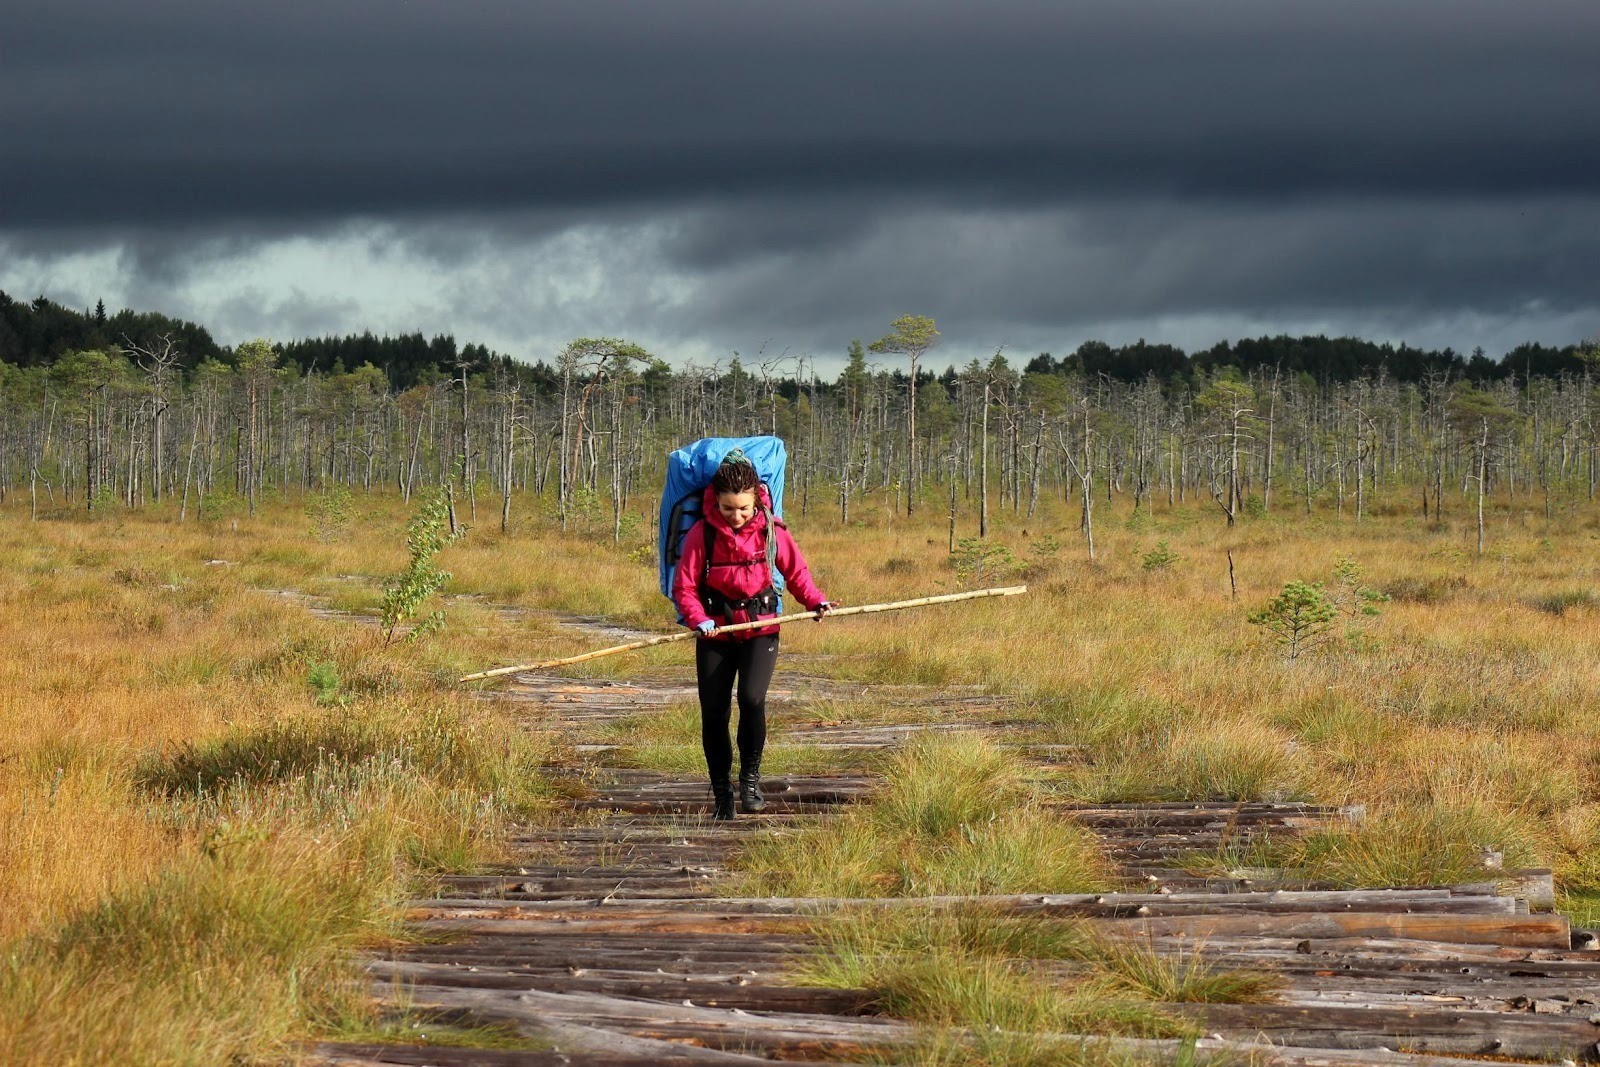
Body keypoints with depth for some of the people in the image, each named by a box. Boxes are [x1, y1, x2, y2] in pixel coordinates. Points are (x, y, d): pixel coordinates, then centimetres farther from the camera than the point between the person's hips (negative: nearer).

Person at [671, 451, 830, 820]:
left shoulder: (772, 530, -5)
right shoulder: (701, 534, -8)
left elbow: (796, 572, 7)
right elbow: (683, 587, -4)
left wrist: (815, 601, -10)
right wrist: (698, 619, -22)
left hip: (760, 628, -1)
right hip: (715, 633, 1)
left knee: (752, 699, -23)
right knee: (714, 713, 1)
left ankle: (750, 777, -4)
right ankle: (721, 794, 17)